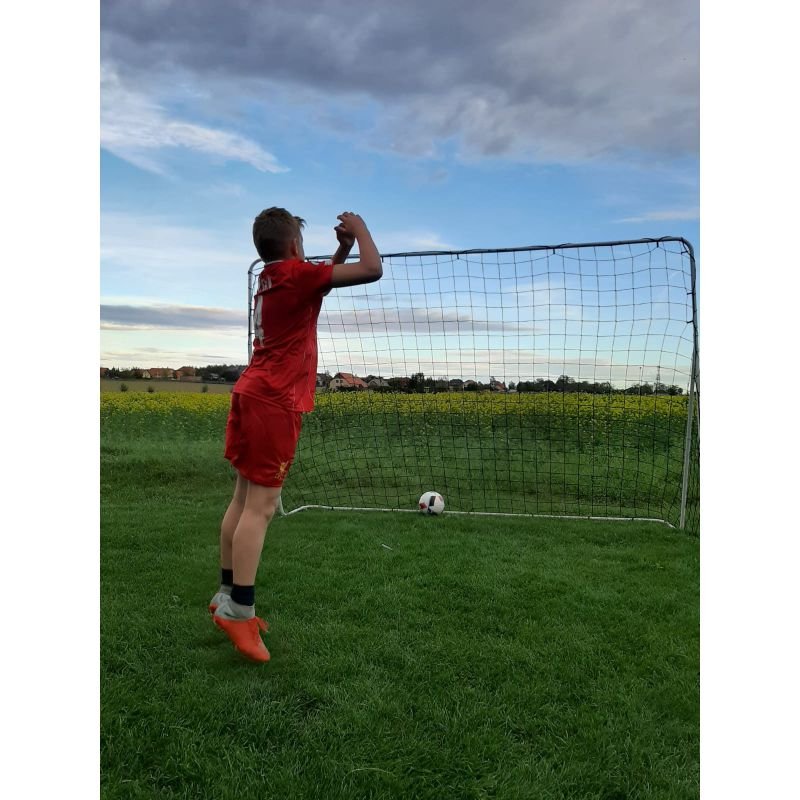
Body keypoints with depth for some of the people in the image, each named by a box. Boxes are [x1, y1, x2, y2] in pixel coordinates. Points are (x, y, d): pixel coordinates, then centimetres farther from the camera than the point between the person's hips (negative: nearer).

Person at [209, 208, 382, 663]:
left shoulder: (271, 279, 16)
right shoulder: (295, 273, -9)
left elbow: (320, 284, 35)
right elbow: (373, 270, -12)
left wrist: (344, 248, 24)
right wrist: (361, 230, 5)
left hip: (252, 394, 9)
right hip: (274, 401, -9)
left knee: (245, 498, 11)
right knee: (261, 505, -8)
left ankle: (228, 595, 19)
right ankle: (239, 611, -4)